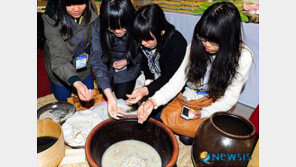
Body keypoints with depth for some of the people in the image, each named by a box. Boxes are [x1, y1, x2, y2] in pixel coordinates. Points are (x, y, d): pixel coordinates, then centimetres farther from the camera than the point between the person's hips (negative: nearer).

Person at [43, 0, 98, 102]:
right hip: (60, 69, -3)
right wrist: (76, 83, -54)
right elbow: (58, 59, -37)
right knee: (64, 99, 19)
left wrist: (88, 52, -16)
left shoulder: (91, 9, -20)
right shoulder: (51, 18, -32)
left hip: (83, 66, 3)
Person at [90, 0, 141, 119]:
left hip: (128, 72, -1)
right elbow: (96, 59, -32)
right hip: (107, 71, 2)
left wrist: (128, 61, -23)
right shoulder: (98, 25, -29)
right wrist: (109, 95, -40)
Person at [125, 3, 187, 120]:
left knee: (158, 114, -21)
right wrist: (149, 80, -9)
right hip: (154, 80, 7)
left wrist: (147, 90, -46)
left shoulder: (176, 43, -28)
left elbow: (170, 77, -31)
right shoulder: (145, 42, -7)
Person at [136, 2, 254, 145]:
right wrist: (154, 101, -29)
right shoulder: (196, 46, -10)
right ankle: (190, 130, 6)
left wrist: (204, 113, -25)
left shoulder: (243, 57, -18)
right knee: (166, 116, -22)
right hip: (189, 98, 4)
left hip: (215, 105, -3)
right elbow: (178, 80, -13)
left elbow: (231, 98, -12)